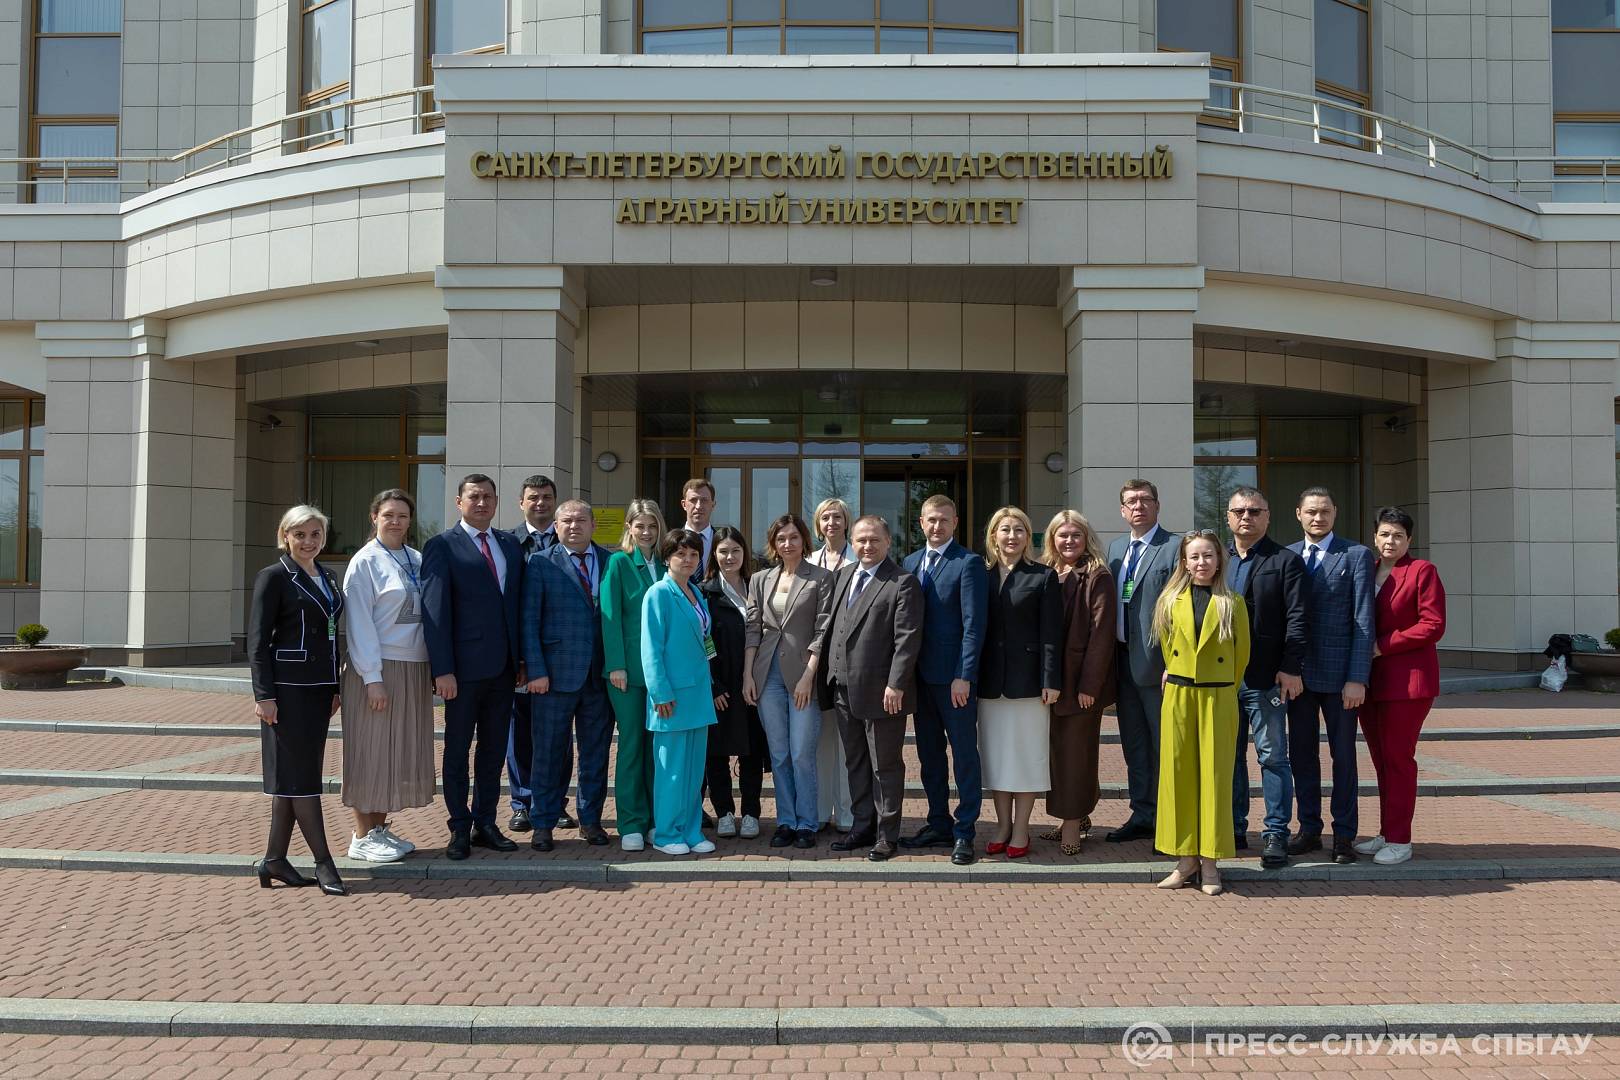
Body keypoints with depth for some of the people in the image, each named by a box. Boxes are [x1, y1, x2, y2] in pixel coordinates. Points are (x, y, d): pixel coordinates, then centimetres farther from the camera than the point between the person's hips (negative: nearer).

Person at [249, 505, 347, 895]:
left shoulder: (327, 577, 14)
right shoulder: (274, 577, -6)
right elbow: (258, 639, -9)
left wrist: (335, 688, 16)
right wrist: (263, 694, -15)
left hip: (319, 687, 7)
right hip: (288, 687, -7)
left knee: (295, 775, 10)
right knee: (301, 775, -3)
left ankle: (274, 859, 17)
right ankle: (323, 862, 1)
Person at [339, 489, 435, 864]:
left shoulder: (417, 561, 9)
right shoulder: (365, 562, -7)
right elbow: (360, 624, -11)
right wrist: (373, 679, -16)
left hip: (415, 668, 6)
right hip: (378, 668, -6)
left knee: (400, 749, 11)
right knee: (372, 750, 0)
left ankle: (380, 829, 22)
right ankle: (362, 837, 10)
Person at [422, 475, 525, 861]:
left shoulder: (510, 545, 12)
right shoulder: (442, 546, -5)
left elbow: (518, 604, 13)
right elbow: (435, 610, -10)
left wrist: (521, 659, 9)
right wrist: (442, 669, -16)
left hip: (503, 667, 5)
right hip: (464, 666, -5)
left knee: (494, 749, 11)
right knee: (457, 750, 5)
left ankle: (485, 825, 21)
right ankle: (460, 829, 14)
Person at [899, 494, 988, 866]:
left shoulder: (969, 563, -8)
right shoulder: (910, 563, 11)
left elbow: (973, 624, -13)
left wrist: (963, 676, -18)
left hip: (954, 676, -6)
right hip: (921, 675, 6)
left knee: (964, 753, 1)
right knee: (929, 753, 13)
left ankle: (964, 833, 8)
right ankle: (939, 825, 24)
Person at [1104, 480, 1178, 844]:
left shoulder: (1174, 548, -9)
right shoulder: (1116, 548, 13)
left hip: (1157, 662, -7)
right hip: (1123, 660, 7)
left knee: (1163, 744, 2)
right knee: (1133, 744, 14)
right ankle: (1142, 815, 25)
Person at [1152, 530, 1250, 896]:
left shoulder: (1233, 603, 1)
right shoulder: (1171, 602, 5)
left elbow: (1242, 653, 7)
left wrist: (1222, 688, 11)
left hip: (1218, 699, -2)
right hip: (1179, 696, 2)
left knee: (1214, 777, 1)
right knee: (1178, 776, 3)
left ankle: (1210, 863, 8)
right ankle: (1186, 859, 11)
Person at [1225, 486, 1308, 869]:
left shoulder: (1286, 561, -1)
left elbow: (1297, 619, -7)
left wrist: (1290, 669, -15)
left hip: (1265, 678, -5)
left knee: (1272, 756, 0)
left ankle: (1276, 835, 7)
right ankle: (1234, 829, 22)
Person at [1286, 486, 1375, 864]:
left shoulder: (1356, 555, -2)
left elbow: (1364, 621, -7)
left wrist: (1357, 678, -13)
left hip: (1338, 674, -3)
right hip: (1298, 673, 4)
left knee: (1343, 755, 5)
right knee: (1301, 754, 9)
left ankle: (1344, 835, 14)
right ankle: (1309, 829, 20)